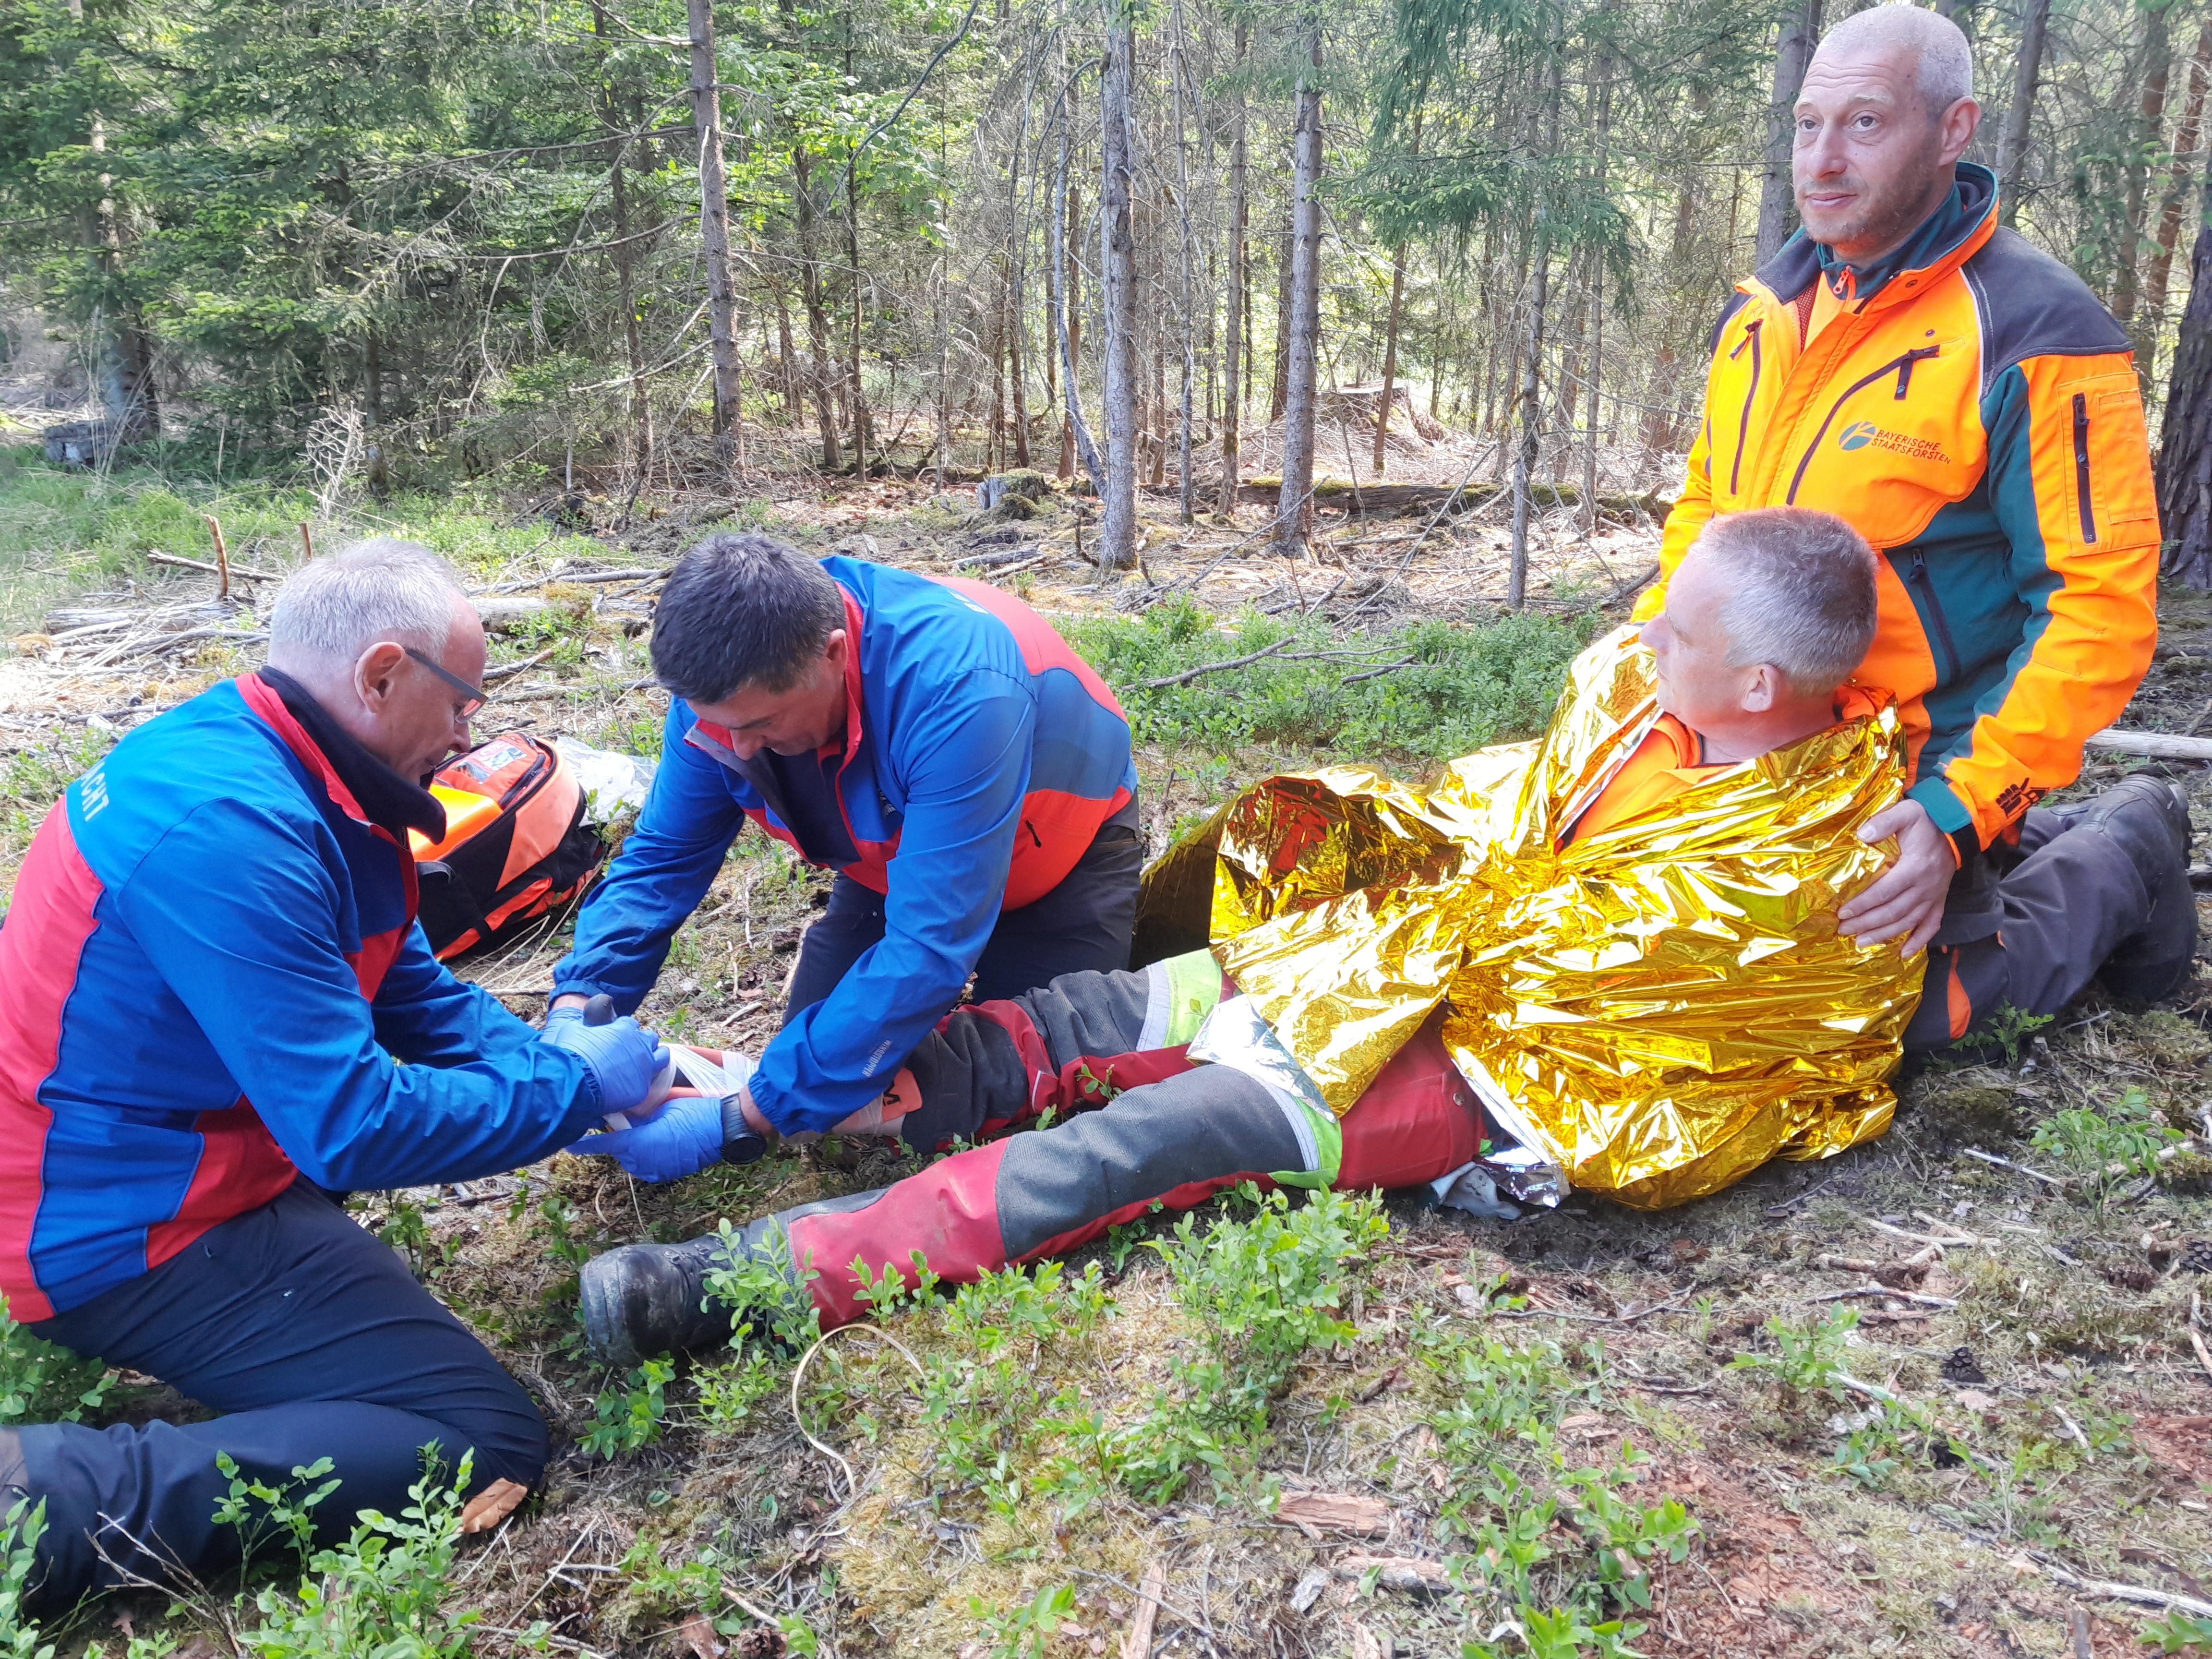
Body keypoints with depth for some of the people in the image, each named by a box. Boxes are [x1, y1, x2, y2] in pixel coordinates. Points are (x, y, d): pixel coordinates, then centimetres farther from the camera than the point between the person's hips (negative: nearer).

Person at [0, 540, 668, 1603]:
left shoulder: (244, 756, 3)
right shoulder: (229, 829, -29)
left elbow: (410, 989, 11)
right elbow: (356, 1127, -30)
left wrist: (555, 1058, -1)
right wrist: (576, 1088, -17)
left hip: (137, 1158, 10)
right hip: (132, 1233, -10)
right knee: (490, 1444, -12)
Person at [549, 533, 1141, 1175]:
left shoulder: (955, 688, -45)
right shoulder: (727, 683, -25)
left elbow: (931, 946, -46)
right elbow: (662, 857, -15)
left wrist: (738, 1123, -45)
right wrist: (578, 1005, -34)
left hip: (1057, 863, -4)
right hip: (895, 857, 5)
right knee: (817, 1056, 0)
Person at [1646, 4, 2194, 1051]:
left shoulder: (2032, 334, -20)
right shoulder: (1766, 307, 2)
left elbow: (2098, 604, -22)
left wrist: (1964, 812, -29)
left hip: (1923, 766, -7)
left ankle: (2124, 860, 24)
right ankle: (2049, 844, 34)